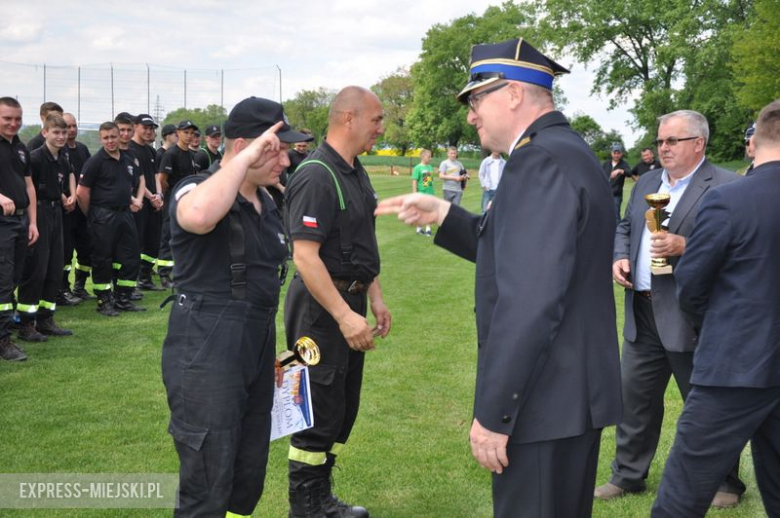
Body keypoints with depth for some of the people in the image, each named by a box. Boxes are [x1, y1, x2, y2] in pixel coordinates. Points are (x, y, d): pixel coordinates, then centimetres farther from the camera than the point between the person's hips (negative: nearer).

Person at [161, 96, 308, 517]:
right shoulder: (197, 190, -12)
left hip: (257, 348, 8)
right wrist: (246, 158, -28)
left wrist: (275, 345, 22)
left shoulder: (266, 203, 13)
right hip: (206, 353, -8)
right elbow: (198, 216, -40)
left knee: (249, 478, 15)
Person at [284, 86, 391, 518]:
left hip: (349, 302, 10)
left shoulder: (355, 173, 11)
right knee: (319, 414, 0)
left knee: (343, 410, 17)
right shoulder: (316, 176, -19)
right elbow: (305, 256, -25)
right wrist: (345, 316, -28)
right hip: (320, 306, -10)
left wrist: (375, 299, 16)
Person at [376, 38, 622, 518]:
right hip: (574, 388, 10)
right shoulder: (565, 150, 12)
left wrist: (493, 413, -23)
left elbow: (530, 301, -27)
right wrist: (442, 215, 10)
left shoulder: (541, 160, -20)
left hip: (546, 397, -10)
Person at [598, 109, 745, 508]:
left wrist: (684, 247, -26)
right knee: (635, 397, 14)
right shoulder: (646, 182, 13)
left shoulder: (727, 187, -11)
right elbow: (625, 228, 20)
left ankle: (725, 484, 25)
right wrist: (620, 257, 0)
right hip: (643, 311, 7)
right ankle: (627, 475, 28)